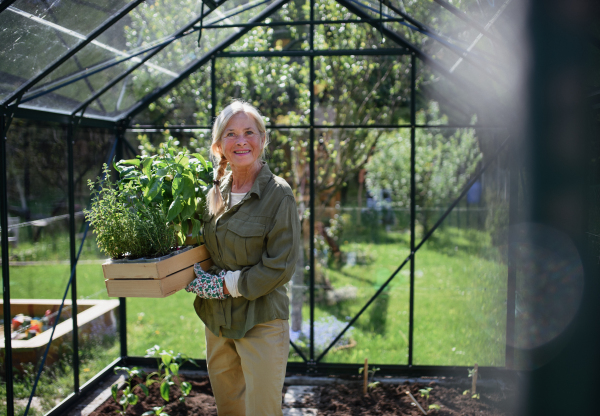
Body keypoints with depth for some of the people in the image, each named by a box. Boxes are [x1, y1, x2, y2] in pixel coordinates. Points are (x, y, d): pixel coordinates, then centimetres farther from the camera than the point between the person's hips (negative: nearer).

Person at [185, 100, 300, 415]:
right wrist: (199, 277, 1)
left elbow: (280, 266, -15)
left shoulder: (278, 194, -13)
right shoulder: (215, 191, 6)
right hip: (217, 319, 6)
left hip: (261, 322, -6)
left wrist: (225, 284, -15)